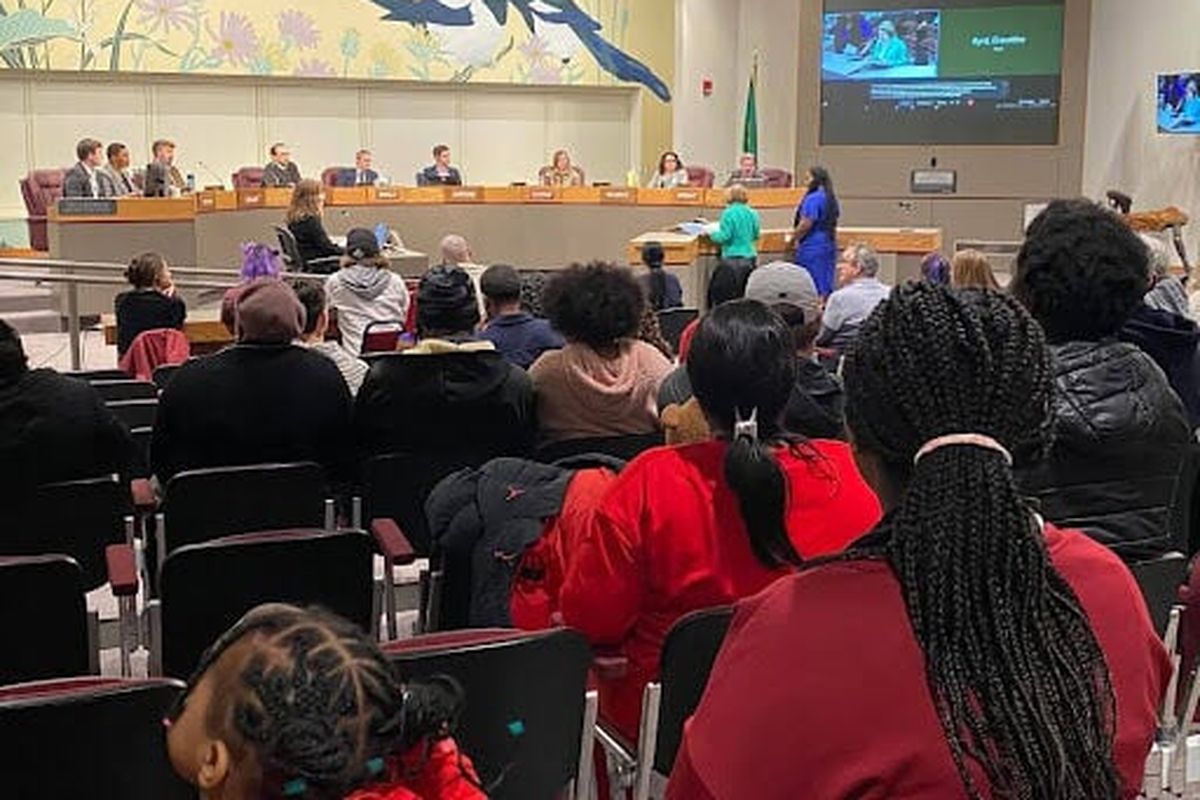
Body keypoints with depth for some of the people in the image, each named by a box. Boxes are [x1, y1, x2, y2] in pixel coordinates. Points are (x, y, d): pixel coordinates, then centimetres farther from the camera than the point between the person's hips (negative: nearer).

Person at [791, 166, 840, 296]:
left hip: (813, 247, -9)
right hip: (829, 244, 9)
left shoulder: (813, 199, -15)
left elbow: (806, 224, -20)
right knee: (826, 284, 11)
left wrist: (794, 236, -2)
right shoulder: (830, 198, 13)